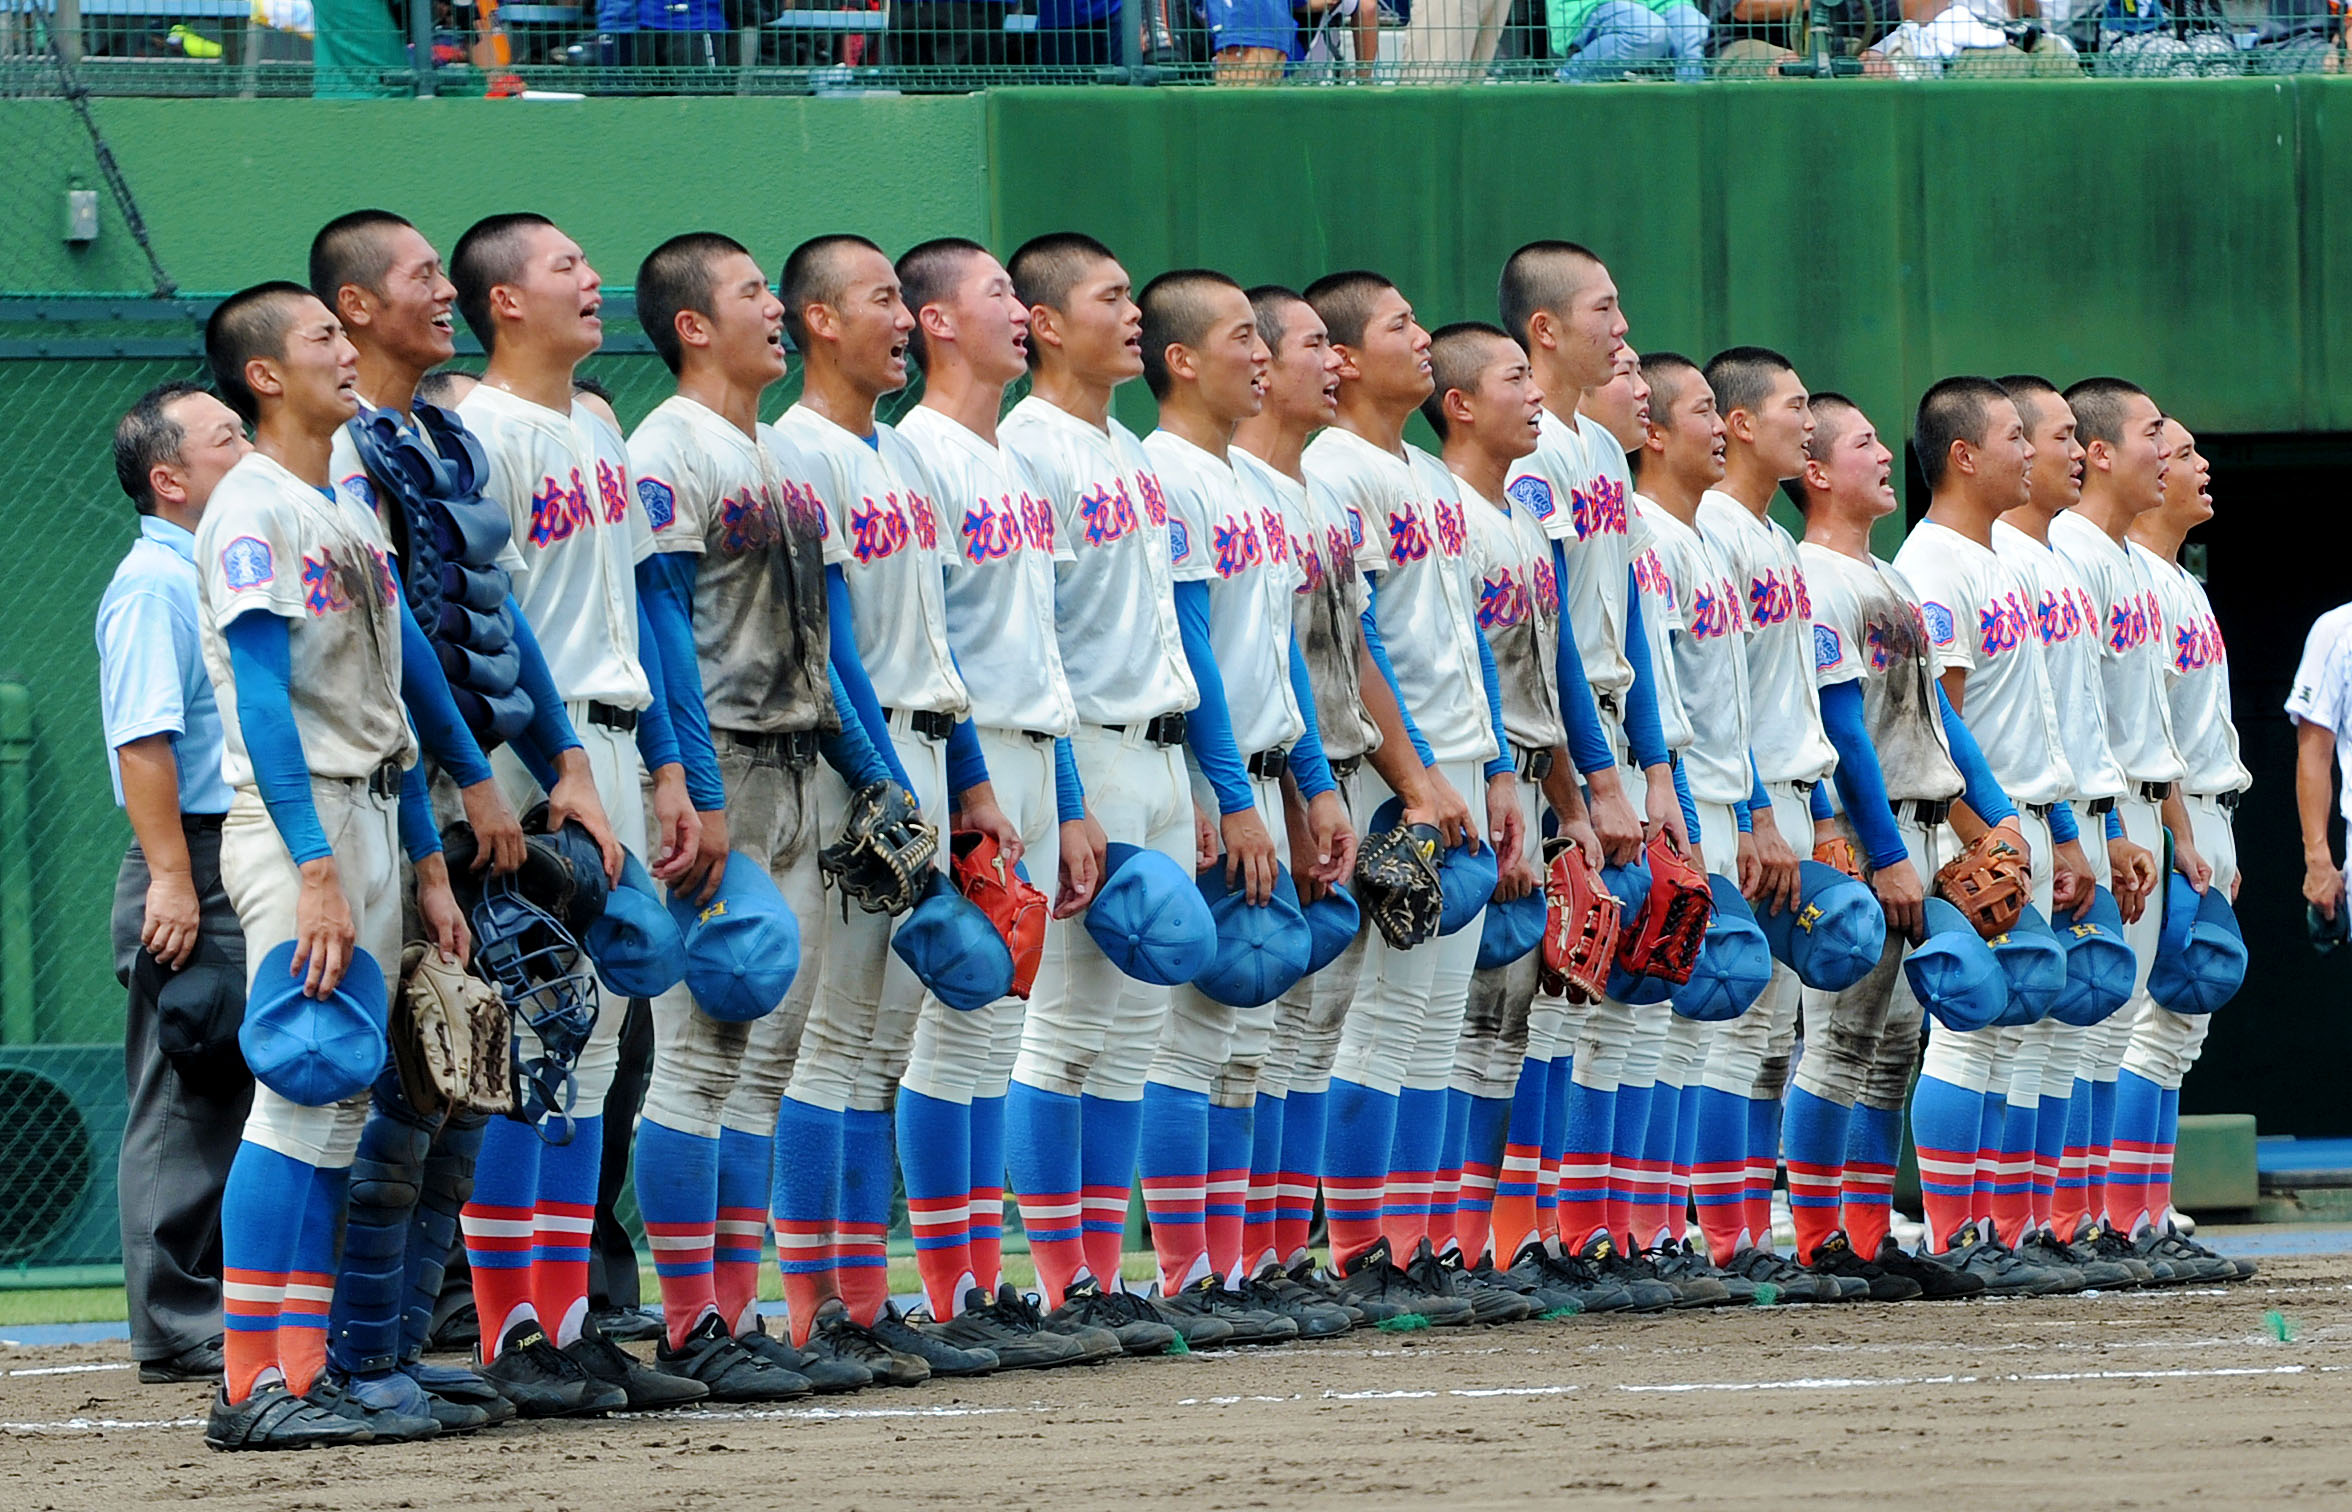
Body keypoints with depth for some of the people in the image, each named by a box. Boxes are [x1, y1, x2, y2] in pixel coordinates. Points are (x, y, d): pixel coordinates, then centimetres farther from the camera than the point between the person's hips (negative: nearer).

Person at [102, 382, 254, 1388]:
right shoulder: (153, 584, -12)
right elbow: (143, 739, -19)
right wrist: (171, 878, -24)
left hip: (250, 869, 9)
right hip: (191, 868, -9)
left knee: (233, 1095, 12)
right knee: (184, 1101, -7)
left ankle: (223, 1305, 18)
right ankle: (177, 1328, -5)